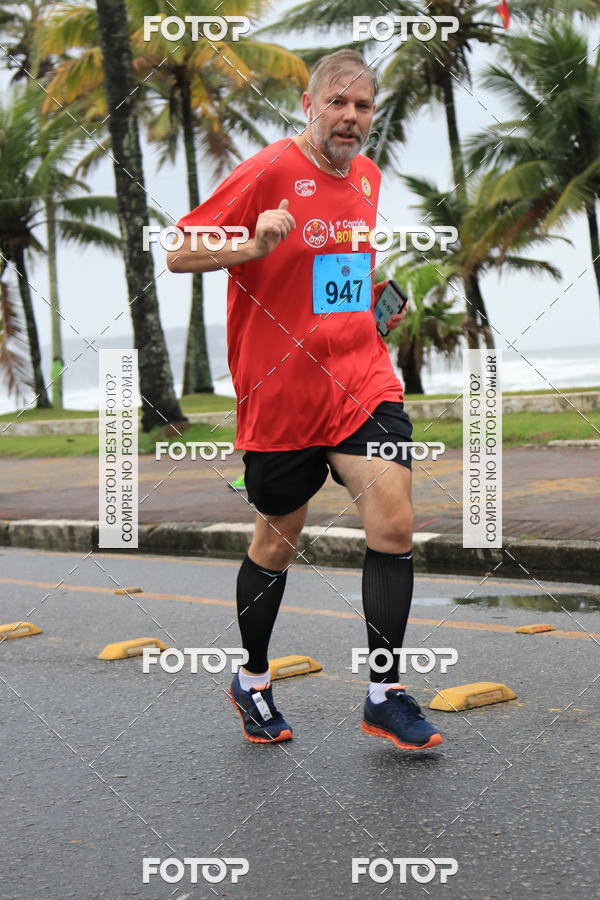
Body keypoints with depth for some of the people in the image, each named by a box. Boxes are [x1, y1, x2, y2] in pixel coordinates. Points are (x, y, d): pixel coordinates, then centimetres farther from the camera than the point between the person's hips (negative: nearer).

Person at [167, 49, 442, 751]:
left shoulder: (368, 176, 10)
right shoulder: (268, 172, -11)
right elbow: (178, 254, -13)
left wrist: (372, 288, 14)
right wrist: (252, 244, -28)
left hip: (362, 382, 5)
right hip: (280, 393, -4)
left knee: (393, 522, -11)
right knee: (277, 540, 10)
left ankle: (384, 696, 1)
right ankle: (252, 681, 33)